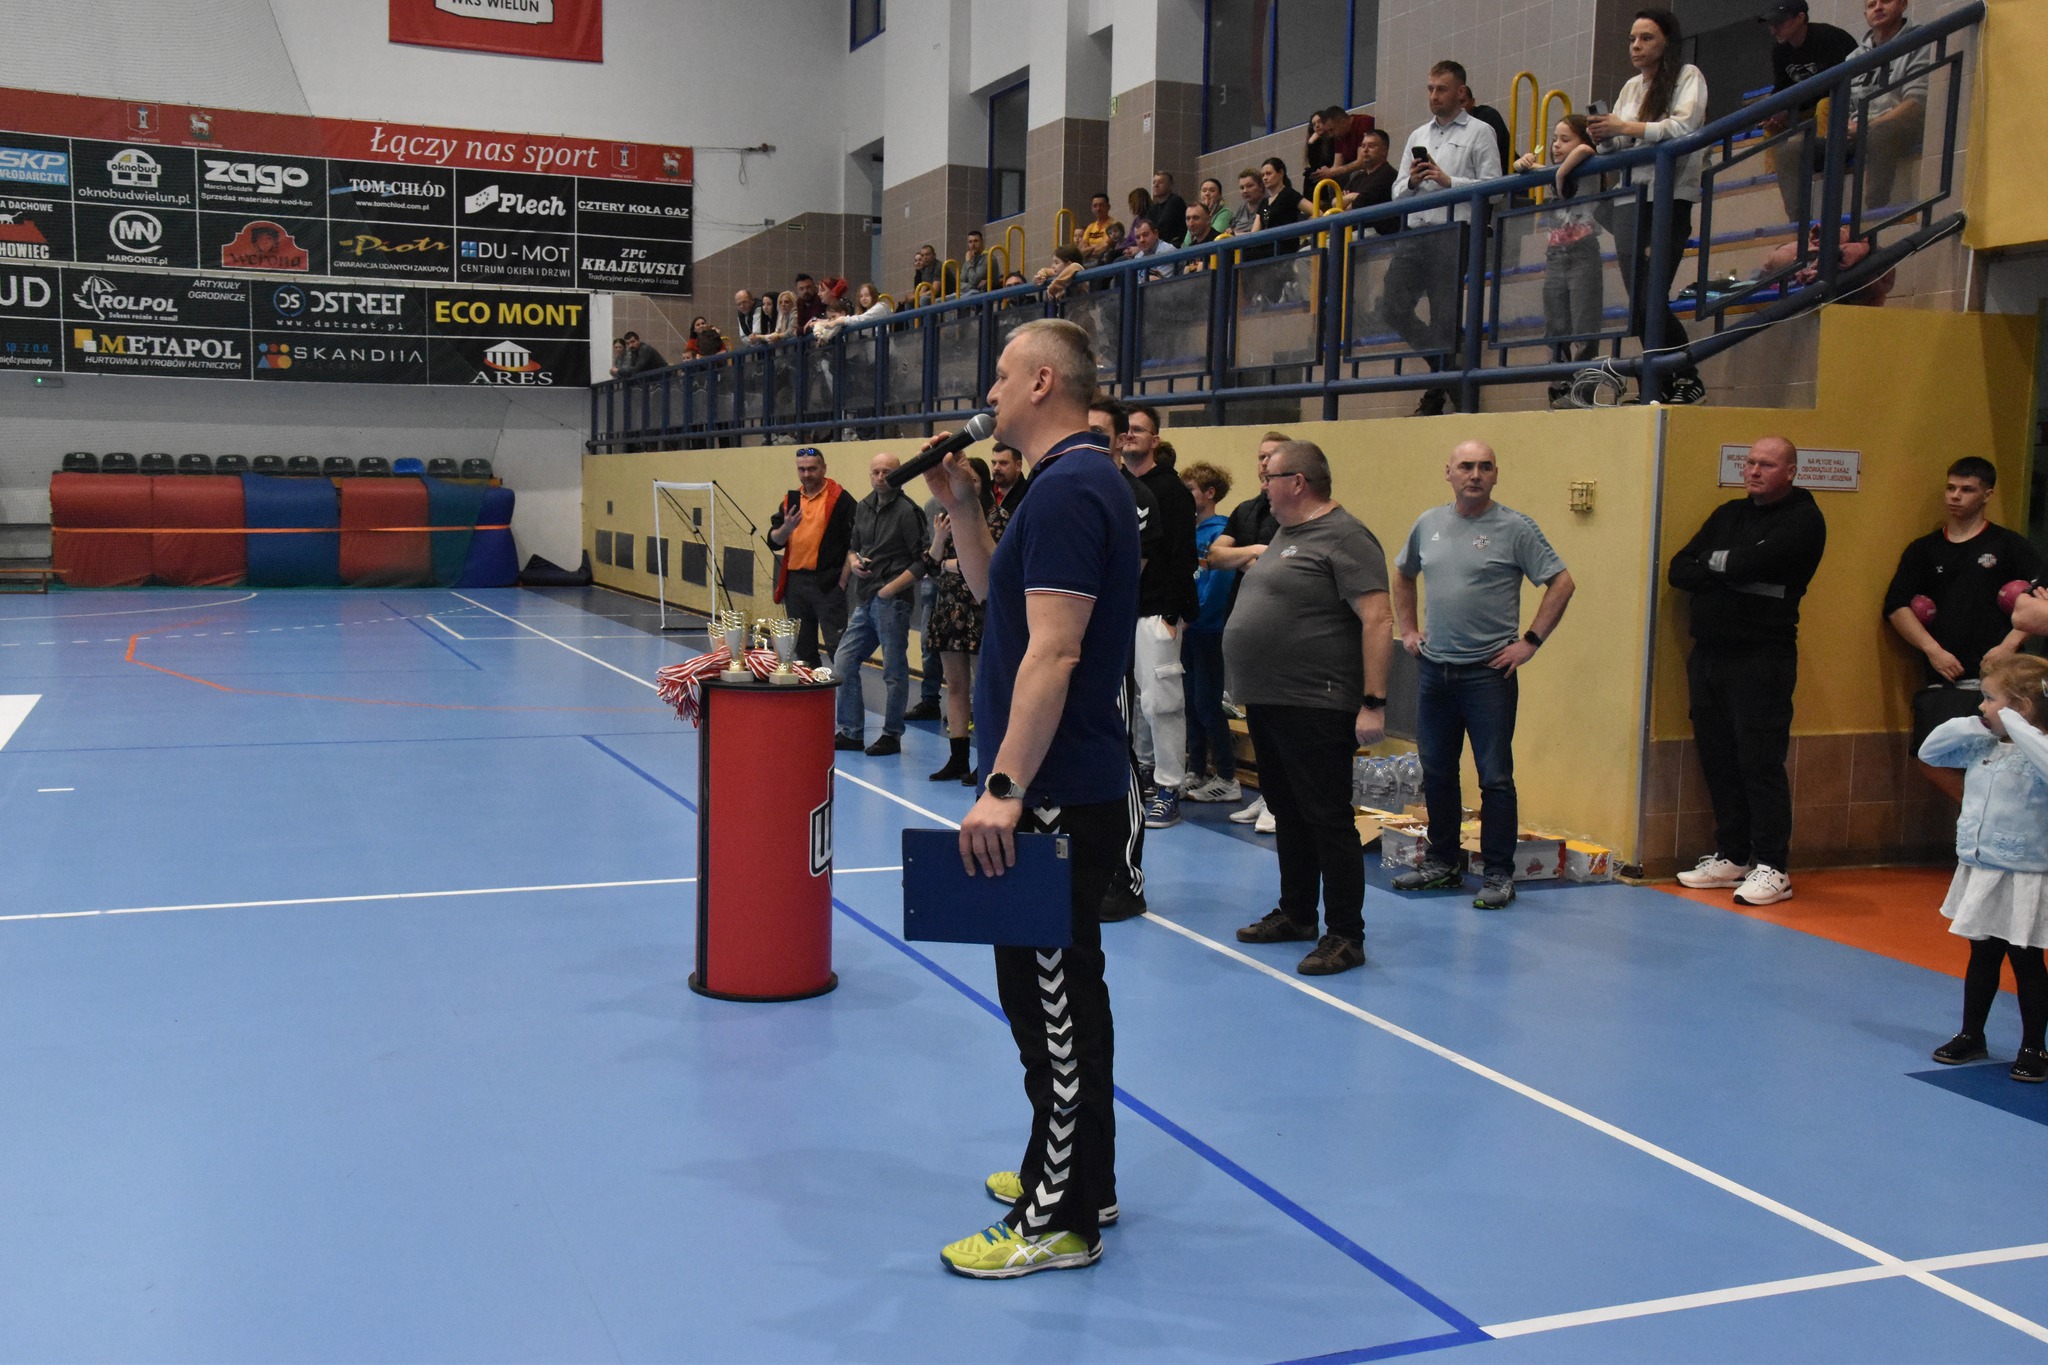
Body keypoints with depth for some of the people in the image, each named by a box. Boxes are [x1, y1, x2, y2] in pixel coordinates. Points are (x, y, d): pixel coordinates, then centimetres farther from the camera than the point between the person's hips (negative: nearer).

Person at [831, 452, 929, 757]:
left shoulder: (907, 511, -10)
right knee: (843, 664, 8)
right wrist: (854, 561, 2)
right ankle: (852, 732, 18)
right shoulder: (863, 507, 13)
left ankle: (892, 736, 12)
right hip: (864, 601, 8)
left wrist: (891, 588, -14)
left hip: (892, 602, -8)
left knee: (894, 672, 1)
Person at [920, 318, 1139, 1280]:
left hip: (1057, 793, -11)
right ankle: (1076, 1176, 32)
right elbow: (992, 592, 24)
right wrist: (959, 504, 11)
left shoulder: (1069, 487, -18)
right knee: (1056, 989, 19)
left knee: (1052, 995, -2)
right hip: (1060, 789, 11)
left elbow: (1052, 651, -25)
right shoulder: (1074, 479, 15)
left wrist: (1006, 788, -27)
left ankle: (1060, 1222, 8)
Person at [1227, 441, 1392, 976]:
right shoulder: (1284, 534, 16)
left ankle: (1345, 936, 2)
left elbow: (1377, 620, -19)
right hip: (1267, 702, 10)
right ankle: (1295, 913, 29)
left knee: (1327, 820, -5)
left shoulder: (1344, 537, -14)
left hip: (1314, 707, -10)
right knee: (1288, 813, 17)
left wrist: (1373, 702, -23)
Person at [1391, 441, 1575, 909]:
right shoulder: (1428, 524, 9)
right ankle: (1442, 863, 25)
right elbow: (1402, 576, 25)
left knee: (1495, 778, -1)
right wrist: (1408, 630, 16)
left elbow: (1561, 582, -8)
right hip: (1433, 671, 5)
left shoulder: (1515, 527, -6)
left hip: (1488, 674, -5)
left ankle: (1498, 875, 7)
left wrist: (1530, 641, -10)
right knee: (1436, 773, 13)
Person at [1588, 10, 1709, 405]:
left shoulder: (1687, 76, 1)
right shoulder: (1631, 86, 18)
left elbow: (1684, 126, -15)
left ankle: (1688, 381, -3)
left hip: (1670, 199, -6)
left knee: (1651, 301, -15)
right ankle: (1664, 388, 8)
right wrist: (1603, 135, -4)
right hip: (1629, 200, 6)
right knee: (1638, 303, 3)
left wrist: (1625, 128, -16)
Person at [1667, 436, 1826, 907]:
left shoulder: (1803, 519, -3)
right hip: (1708, 653, 7)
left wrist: (1712, 562, 1)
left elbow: (1750, 563, -18)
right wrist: (1730, 574, -8)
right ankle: (1731, 856, 19)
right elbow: (1679, 571, 8)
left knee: (1760, 763, -6)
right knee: (1717, 759, 9)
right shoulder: (1728, 514, 17)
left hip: (1762, 659, -6)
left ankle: (1771, 868, 0)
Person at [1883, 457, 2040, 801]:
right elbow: (1896, 606, 6)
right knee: (1931, 759, -7)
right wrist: (1933, 650, -6)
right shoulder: (1923, 550, 14)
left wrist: (2009, 644, -12)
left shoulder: (2011, 546, 8)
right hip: (1940, 678, 3)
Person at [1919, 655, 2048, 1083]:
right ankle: (1971, 1036, 31)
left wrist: (2013, 725, -31)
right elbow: (1930, 751, 13)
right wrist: (1970, 725, -1)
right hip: (1980, 874, 7)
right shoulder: (1982, 747, 4)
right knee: (1982, 956, 18)